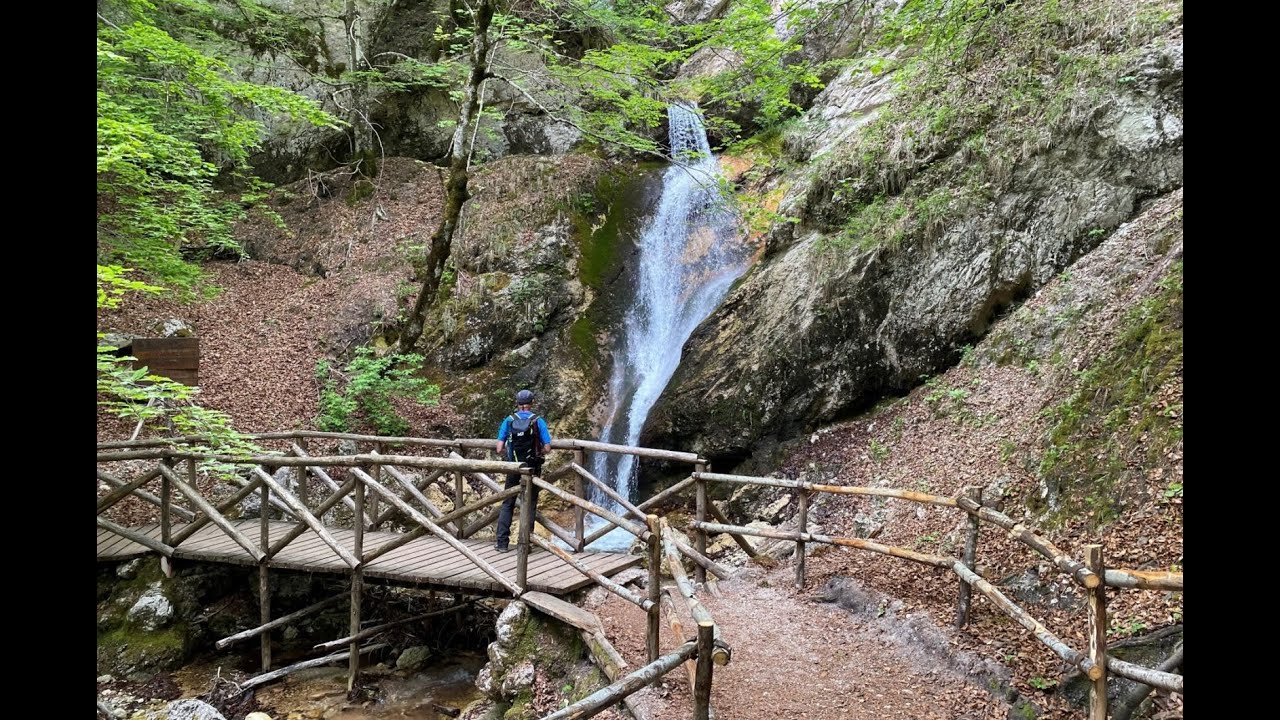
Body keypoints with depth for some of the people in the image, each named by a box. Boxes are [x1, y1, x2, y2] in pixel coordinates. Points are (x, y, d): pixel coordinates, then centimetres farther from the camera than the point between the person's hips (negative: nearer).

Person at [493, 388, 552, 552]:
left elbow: (499, 449, -6)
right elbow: (547, 448, -7)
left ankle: (502, 542, 10)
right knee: (529, 505, 9)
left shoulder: (509, 420, -2)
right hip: (532, 468, -1)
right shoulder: (538, 421, -5)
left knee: (507, 504, 12)